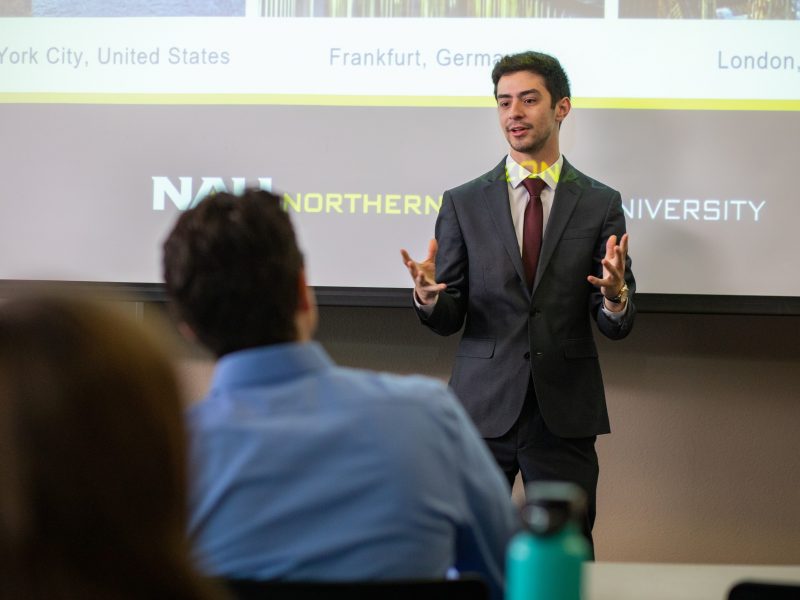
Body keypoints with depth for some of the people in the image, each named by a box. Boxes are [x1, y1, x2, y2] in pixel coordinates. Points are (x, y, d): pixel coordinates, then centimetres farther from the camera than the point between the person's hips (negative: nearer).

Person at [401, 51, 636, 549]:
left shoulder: (600, 204, 4)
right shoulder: (463, 203, 6)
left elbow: (618, 325, 1)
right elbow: (448, 320, 4)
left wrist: (615, 295, -22)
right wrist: (428, 296, -19)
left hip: (565, 414, 0)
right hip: (483, 409, 1)